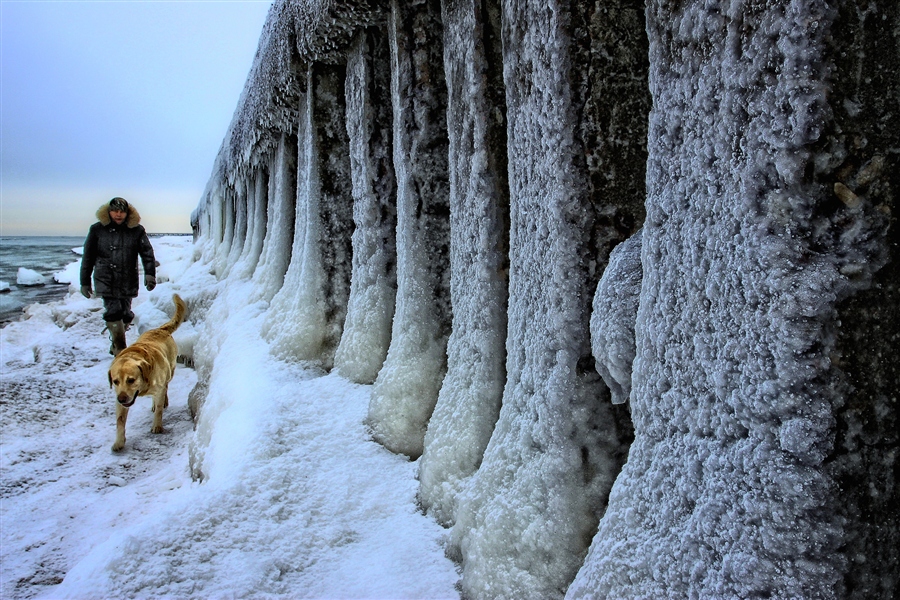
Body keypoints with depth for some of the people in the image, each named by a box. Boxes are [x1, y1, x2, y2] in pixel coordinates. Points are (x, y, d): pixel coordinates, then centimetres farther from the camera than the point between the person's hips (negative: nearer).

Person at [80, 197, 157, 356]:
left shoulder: (136, 230, 2)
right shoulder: (98, 229, 2)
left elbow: (147, 253, -3)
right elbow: (88, 257, 6)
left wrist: (150, 274, -18)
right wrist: (85, 282, 7)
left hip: (128, 282, 2)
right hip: (106, 281, -2)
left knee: (125, 315, 8)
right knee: (114, 312, -12)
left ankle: (115, 344, 29)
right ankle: (120, 349, -6)